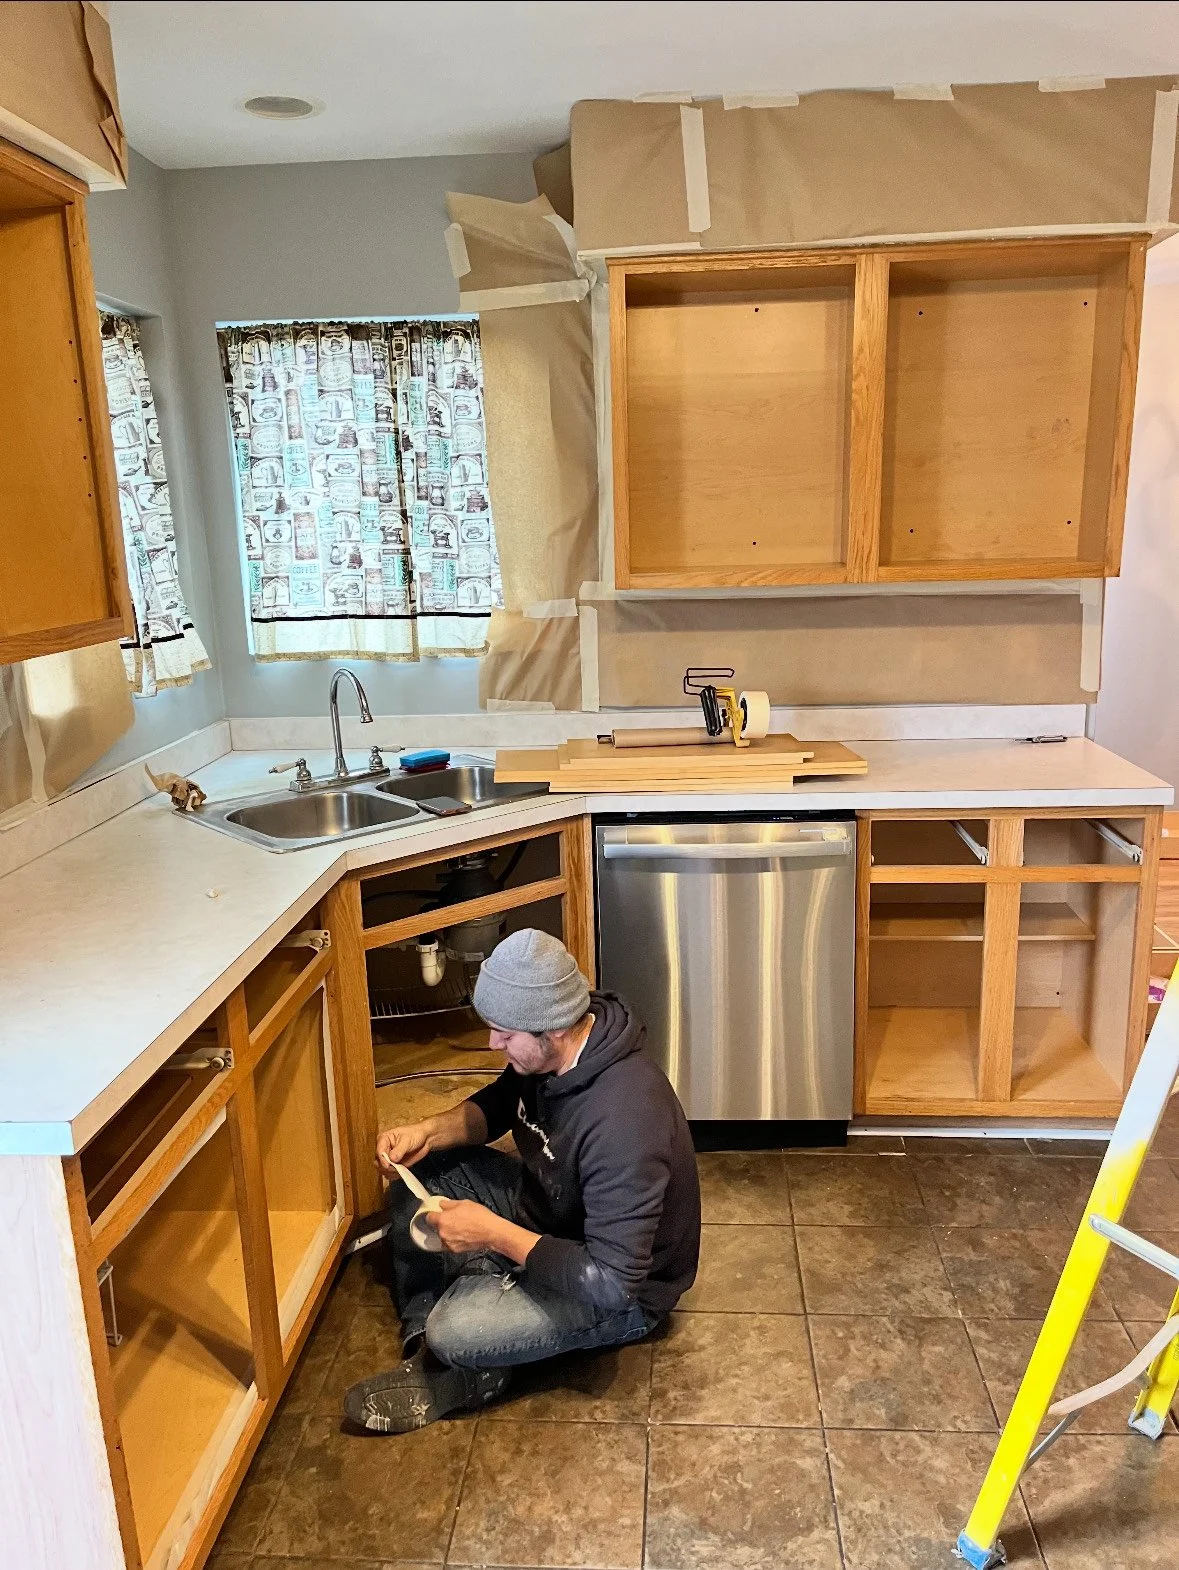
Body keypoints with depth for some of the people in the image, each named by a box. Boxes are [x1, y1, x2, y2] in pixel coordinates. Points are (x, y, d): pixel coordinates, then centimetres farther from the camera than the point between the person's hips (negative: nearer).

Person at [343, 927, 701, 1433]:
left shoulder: (623, 1119, -39)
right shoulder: (550, 1053, -13)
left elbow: (612, 1282, -34)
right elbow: (500, 1104, 9)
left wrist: (493, 1234, -29)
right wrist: (429, 1132, -10)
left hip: (625, 1290, -8)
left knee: (453, 1331, -28)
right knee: (419, 1175, 0)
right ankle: (426, 1343, 1)